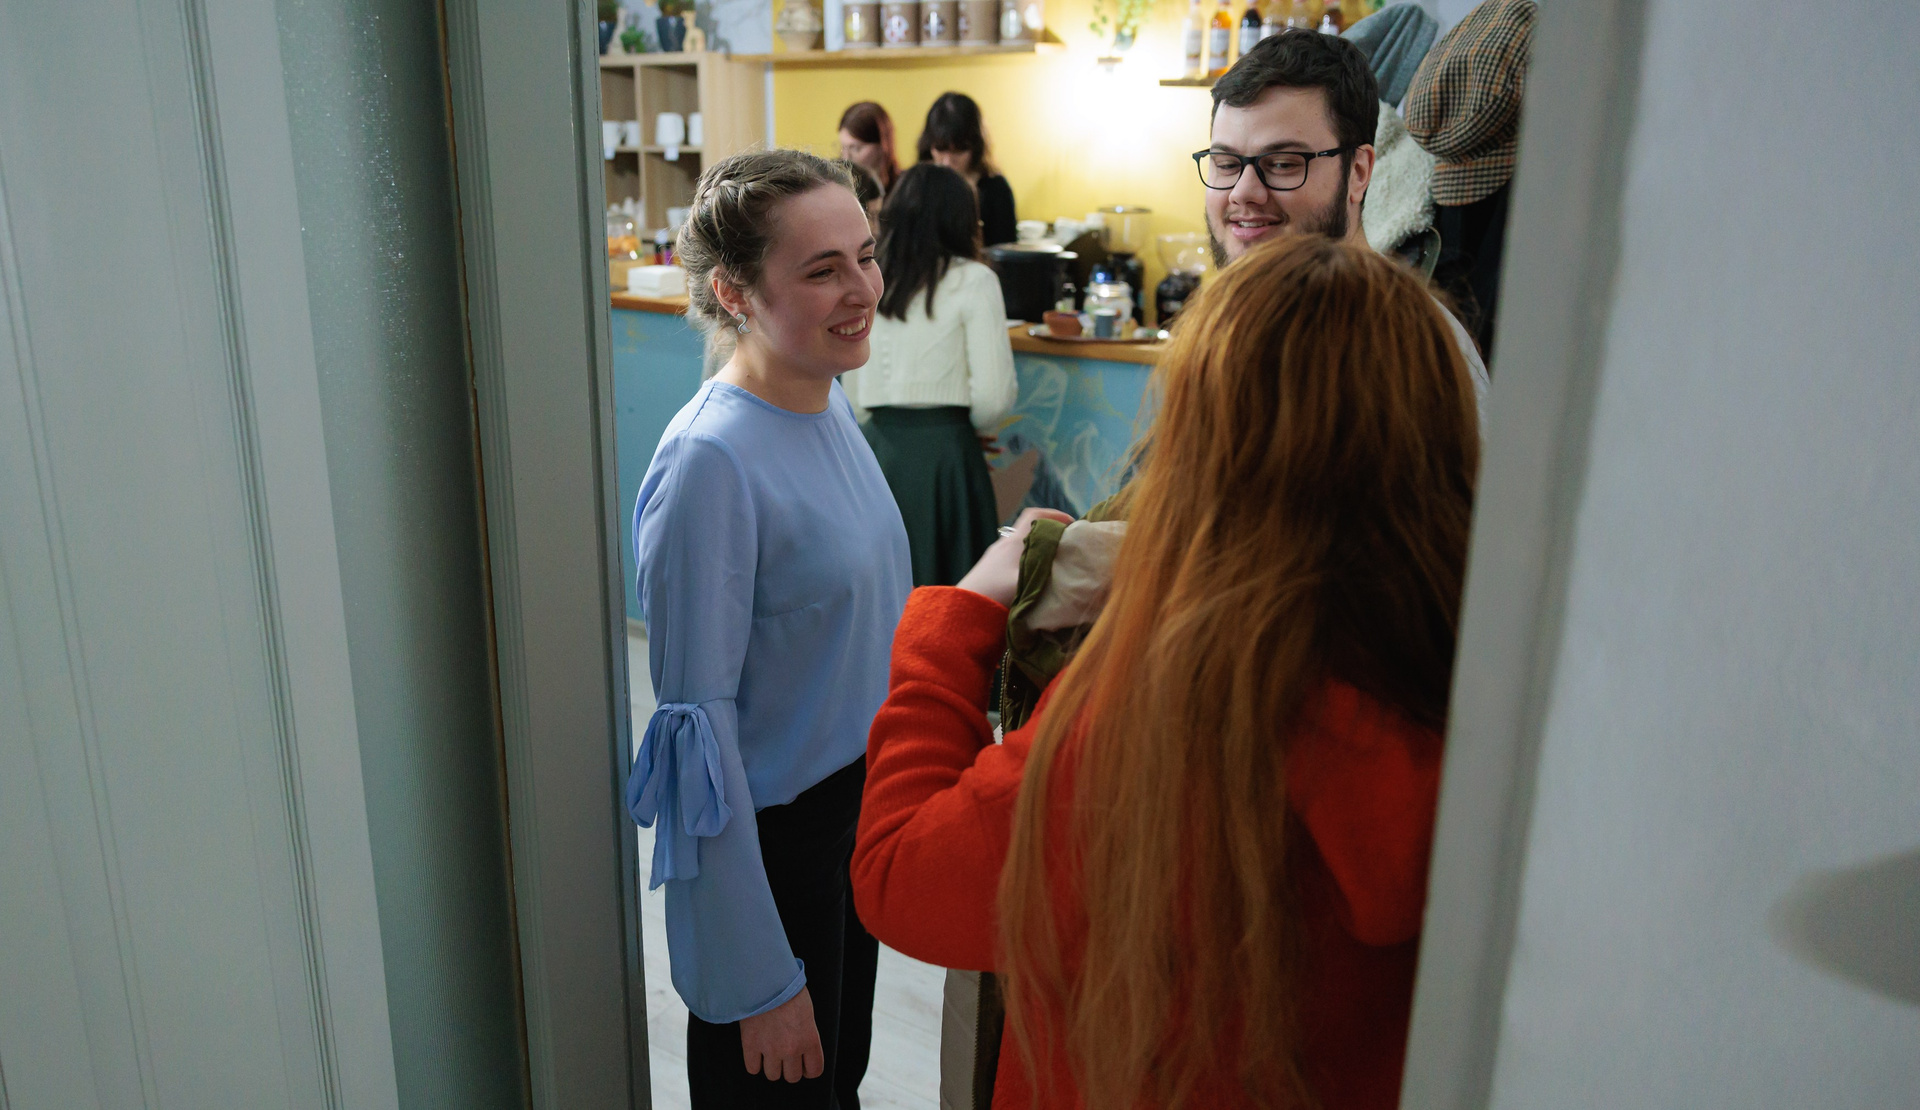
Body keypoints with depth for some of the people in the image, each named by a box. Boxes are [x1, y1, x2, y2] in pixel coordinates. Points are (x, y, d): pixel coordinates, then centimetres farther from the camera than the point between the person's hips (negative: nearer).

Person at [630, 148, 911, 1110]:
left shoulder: (828, 401, -1)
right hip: (772, 848, -7)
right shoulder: (710, 462, -26)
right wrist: (758, 980, -19)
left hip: (859, 815, 7)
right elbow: (699, 728, -23)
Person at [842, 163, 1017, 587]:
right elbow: (993, 396, -9)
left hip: (877, 445, 5)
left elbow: (853, 392, 13)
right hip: (943, 450, -5)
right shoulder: (973, 281, -4)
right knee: (947, 592, 2)